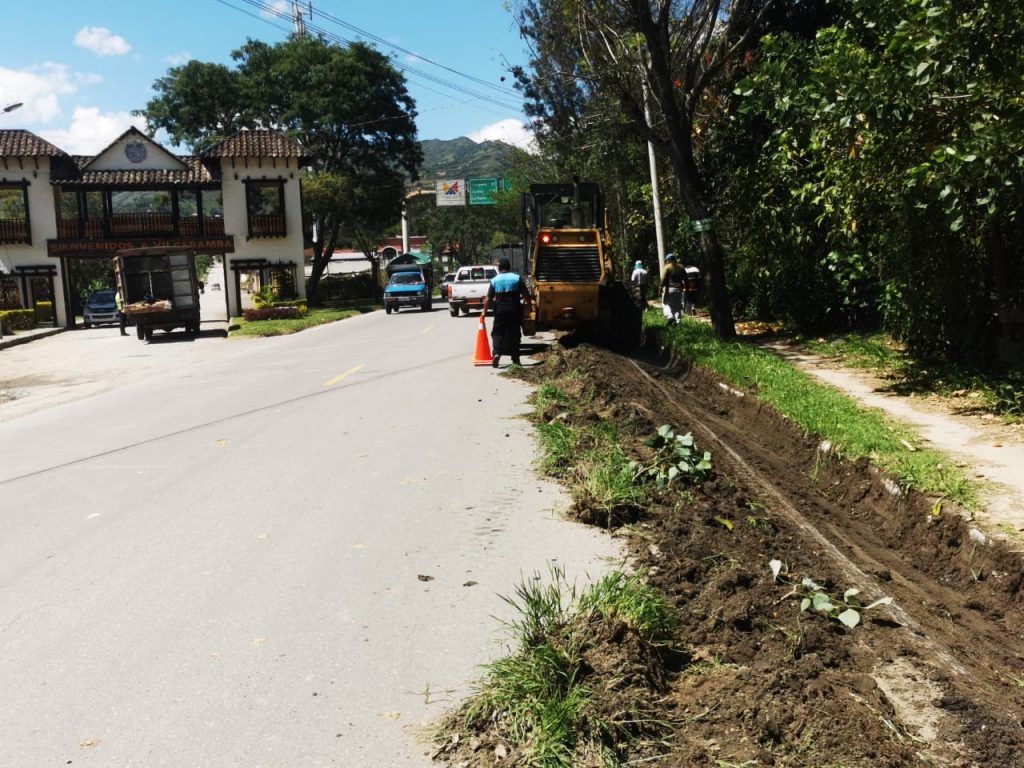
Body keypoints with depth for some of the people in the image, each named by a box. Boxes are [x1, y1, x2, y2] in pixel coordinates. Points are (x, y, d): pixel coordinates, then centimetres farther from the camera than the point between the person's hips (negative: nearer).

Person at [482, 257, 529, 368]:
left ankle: (496, 352, -15)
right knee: (514, 333, 8)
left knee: (498, 332, 8)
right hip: (515, 309, 1)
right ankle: (515, 359, 11)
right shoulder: (517, 278, 0)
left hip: (500, 310, 0)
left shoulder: (494, 280, 0)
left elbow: (488, 299, -2)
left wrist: (485, 311, 9)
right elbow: (526, 295, -1)